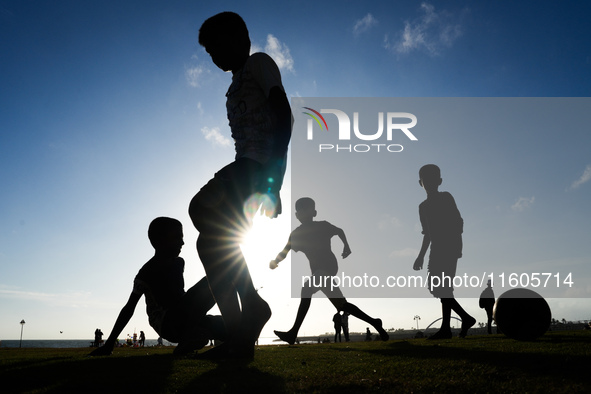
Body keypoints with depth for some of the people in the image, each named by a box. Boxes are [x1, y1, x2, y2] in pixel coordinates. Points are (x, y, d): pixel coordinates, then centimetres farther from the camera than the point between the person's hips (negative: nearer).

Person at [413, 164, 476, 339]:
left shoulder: (446, 197, -2)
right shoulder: (424, 206, 17)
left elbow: (459, 222, -9)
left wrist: (455, 244, -20)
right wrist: (421, 256, 20)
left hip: (450, 247, -7)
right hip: (436, 249, 7)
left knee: (443, 285, -12)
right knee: (435, 286, 4)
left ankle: (446, 328, -7)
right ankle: (466, 318, 15)